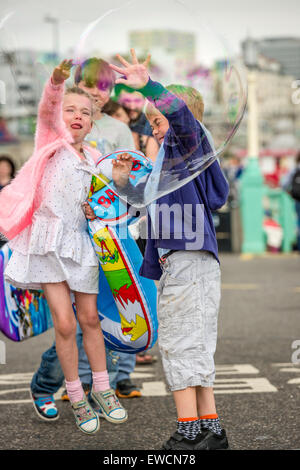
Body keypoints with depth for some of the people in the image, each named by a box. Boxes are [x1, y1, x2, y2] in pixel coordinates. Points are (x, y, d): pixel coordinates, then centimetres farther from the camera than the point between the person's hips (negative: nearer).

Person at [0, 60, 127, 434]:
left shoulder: (92, 158, 14)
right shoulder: (52, 140, 0)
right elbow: (47, 111, -21)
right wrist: (56, 83, -40)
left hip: (79, 241, 4)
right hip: (48, 238, -4)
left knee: (89, 318, 9)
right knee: (64, 322, -7)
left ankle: (101, 389, 25)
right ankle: (77, 399, 6)